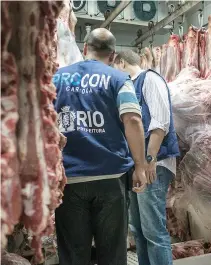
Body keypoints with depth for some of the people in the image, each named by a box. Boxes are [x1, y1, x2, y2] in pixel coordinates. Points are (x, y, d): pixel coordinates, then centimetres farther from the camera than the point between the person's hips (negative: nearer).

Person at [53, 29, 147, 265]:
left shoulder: (57, 77, 10)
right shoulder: (118, 78, 3)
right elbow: (132, 120, -11)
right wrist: (139, 166, -4)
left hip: (68, 177, 2)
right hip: (111, 175, -1)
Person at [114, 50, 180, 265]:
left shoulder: (149, 78, -3)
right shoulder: (130, 86, 21)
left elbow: (160, 122, -15)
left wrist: (150, 160, -20)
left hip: (152, 164, -9)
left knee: (154, 230, -8)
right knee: (137, 229, 13)